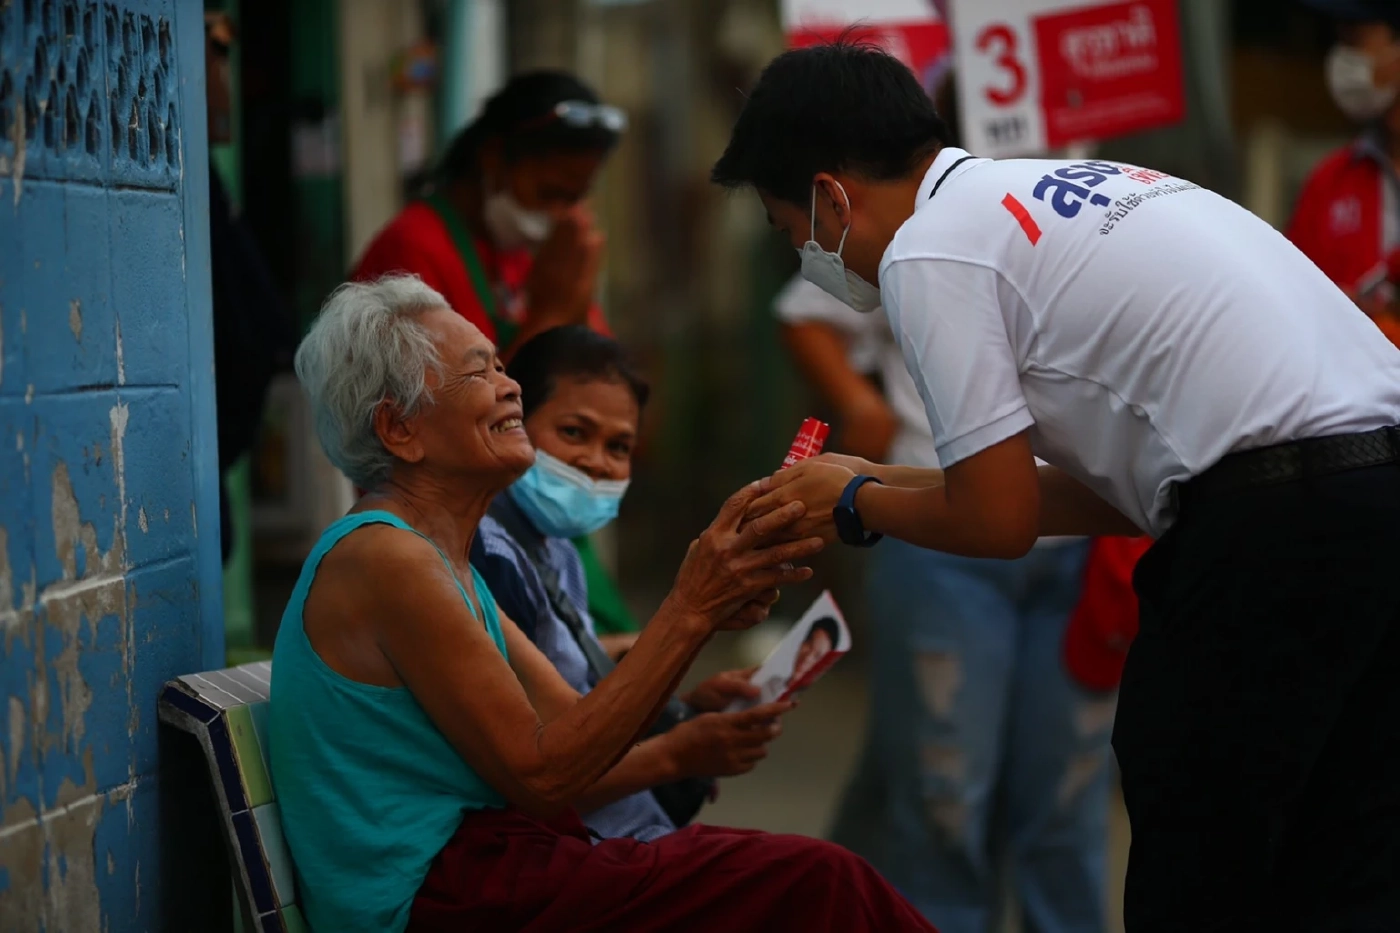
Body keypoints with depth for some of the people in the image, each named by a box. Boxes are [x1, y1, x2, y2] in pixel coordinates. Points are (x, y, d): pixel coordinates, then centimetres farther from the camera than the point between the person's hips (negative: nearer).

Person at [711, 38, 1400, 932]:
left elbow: (1000, 522, -3)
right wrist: (891, 483, 27)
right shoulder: (1070, 189, 24)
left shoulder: (929, 247, -3)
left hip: (1271, 523, -9)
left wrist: (858, 504, 16)